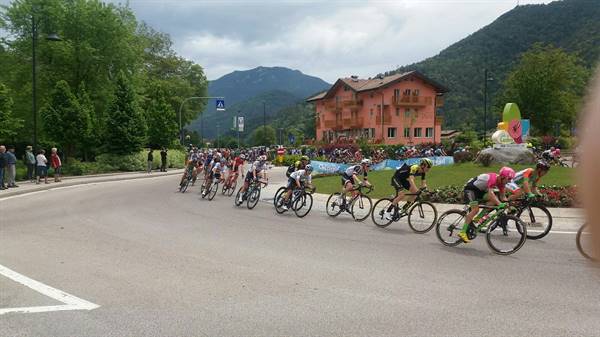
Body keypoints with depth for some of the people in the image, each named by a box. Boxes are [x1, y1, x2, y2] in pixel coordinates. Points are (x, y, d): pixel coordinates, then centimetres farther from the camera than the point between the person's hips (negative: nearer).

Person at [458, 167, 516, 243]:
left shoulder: (501, 182, -4)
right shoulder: (492, 178, -31)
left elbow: (502, 196, 2)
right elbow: (490, 193, -43)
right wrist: (500, 204, -52)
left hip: (480, 191, 9)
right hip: (470, 189, -9)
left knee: (494, 201, -9)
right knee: (475, 209, -23)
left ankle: (478, 218, -1)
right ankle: (462, 232, -23)